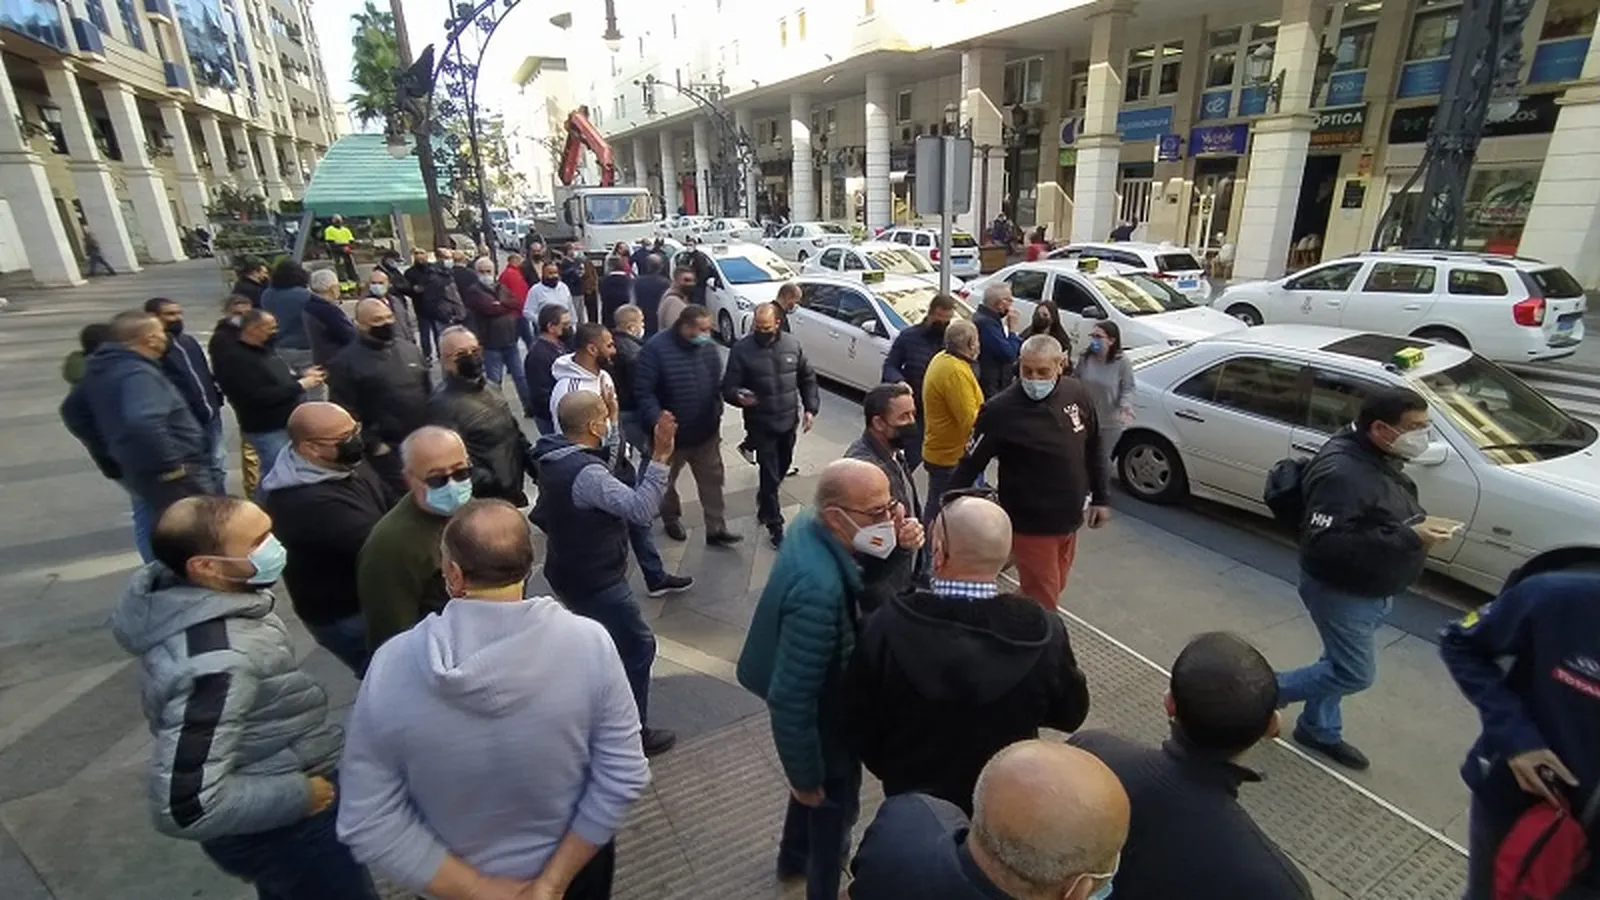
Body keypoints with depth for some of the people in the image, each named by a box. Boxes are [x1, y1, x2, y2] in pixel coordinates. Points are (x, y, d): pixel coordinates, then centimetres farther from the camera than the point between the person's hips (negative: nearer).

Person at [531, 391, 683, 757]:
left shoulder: (555, 456, 0)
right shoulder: (586, 473, -32)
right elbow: (641, 509, -39)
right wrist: (660, 457, -43)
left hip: (572, 572, 10)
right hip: (595, 581, -10)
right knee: (638, 647, 5)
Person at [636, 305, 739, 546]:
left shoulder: (707, 347, -1)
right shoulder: (656, 348, -19)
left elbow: (717, 383, 10)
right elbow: (643, 391, -20)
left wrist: (717, 413, 7)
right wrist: (657, 419, -30)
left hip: (706, 432, 4)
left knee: (712, 480, 8)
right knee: (666, 481, 18)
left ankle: (716, 529, 20)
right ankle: (671, 520, 42)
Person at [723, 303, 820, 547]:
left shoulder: (792, 344, -2)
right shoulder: (741, 349, -13)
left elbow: (807, 379, 8)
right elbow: (728, 387, -13)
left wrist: (810, 408, 1)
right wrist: (739, 396, -35)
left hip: (788, 421, 4)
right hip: (761, 425, -4)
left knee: (782, 469, 21)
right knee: (770, 475, -1)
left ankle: (763, 501, 49)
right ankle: (775, 524, 16)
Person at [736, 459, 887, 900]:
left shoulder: (811, 525, -14)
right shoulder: (819, 587, -41)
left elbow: (867, 587, 1)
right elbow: (792, 697, -32)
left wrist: (899, 550, -15)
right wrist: (805, 776, -19)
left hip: (818, 694, 9)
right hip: (821, 715, -9)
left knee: (823, 779, 33)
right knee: (832, 801, 20)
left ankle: (796, 855, 61)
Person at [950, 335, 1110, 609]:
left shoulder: (1076, 393, -4)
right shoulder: (1000, 410, -21)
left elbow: (1094, 450, 9)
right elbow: (969, 466, -17)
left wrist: (1101, 497, 12)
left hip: (1069, 520, 6)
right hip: (1031, 525, -6)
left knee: (1054, 589, 23)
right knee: (1043, 602, 4)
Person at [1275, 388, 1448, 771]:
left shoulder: (1379, 459, 2)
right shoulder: (1343, 473, -31)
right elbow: (1325, 542, -35)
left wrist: (1420, 526, 2)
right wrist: (1408, 538, -34)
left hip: (1369, 589, 10)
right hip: (1341, 591, -10)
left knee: (1341, 664, 20)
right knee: (1356, 674, 0)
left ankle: (1319, 730, 38)